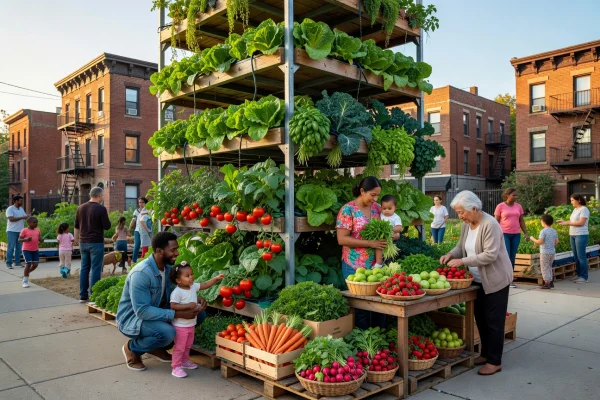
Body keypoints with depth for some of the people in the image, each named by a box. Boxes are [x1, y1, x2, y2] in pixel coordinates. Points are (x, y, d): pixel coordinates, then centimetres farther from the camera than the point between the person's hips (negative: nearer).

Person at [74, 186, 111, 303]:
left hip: (83, 242, 6)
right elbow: (107, 226, -10)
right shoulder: (101, 209, -12)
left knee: (84, 268, 12)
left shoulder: (81, 208, 8)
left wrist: (76, 239, 25)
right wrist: (106, 219, 8)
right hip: (96, 242, -6)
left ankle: (83, 295, 15)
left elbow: (76, 226, 14)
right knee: (96, 269, -2)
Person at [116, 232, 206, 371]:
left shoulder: (168, 267, -5)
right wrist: (177, 314, -36)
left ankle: (158, 347, 9)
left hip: (156, 312, 8)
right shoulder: (141, 273, -29)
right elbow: (142, 311, -32)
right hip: (131, 318, -8)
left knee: (198, 313, -5)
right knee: (167, 332, -35)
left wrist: (196, 299, -16)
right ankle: (132, 349, -3)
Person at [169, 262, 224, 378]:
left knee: (188, 345, 23)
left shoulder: (193, 286, 0)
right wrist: (188, 305, -29)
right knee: (179, 347, 2)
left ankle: (185, 361, 41)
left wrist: (216, 279, -7)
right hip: (181, 325, -8)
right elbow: (173, 306, -27)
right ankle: (176, 367, 13)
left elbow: (205, 284, 5)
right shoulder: (177, 292, -22)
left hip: (191, 324, 8)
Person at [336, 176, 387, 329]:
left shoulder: (377, 207, 9)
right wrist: (370, 243, -20)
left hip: (377, 264, 6)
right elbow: (342, 239, -15)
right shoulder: (348, 209, -10)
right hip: (355, 266, -6)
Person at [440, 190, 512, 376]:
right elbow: (461, 246, 11)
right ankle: (485, 354, 31)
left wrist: (462, 261, -28)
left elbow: (490, 255, -28)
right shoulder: (466, 224, 2)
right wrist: (451, 254, -10)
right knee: (480, 319, 16)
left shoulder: (490, 224, -24)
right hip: (479, 280, 8)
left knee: (493, 321, 1)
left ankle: (495, 361, 12)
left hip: (495, 279, -8)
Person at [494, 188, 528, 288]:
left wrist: (526, 233, 4)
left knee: (512, 257, 5)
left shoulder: (518, 206, 9)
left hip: (516, 235, 4)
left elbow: (521, 221, 12)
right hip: (504, 234, -4)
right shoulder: (500, 206, -3)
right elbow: (496, 222, -2)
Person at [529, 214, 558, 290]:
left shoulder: (543, 231, -16)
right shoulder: (554, 231, 5)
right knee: (549, 267, 19)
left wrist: (532, 239, -3)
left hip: (545, 252, -7)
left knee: (545, 268, 1)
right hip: (552, 252, 7)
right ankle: (551, 282, 24)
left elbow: (540, 242, -18)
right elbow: (556, 242, 9)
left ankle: (547, 283, 1)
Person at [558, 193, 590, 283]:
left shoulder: (584, 209, -8)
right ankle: (579, 275, 16)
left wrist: (567, 223, -16)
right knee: (576, 256, 9)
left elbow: (581, 223, -17)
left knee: (581, 256, -6)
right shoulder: (575, 210, 16)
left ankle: (584, 277, 0)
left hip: (581, 235, -8)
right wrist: (564, 221, 0)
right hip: (573, 235, 8)